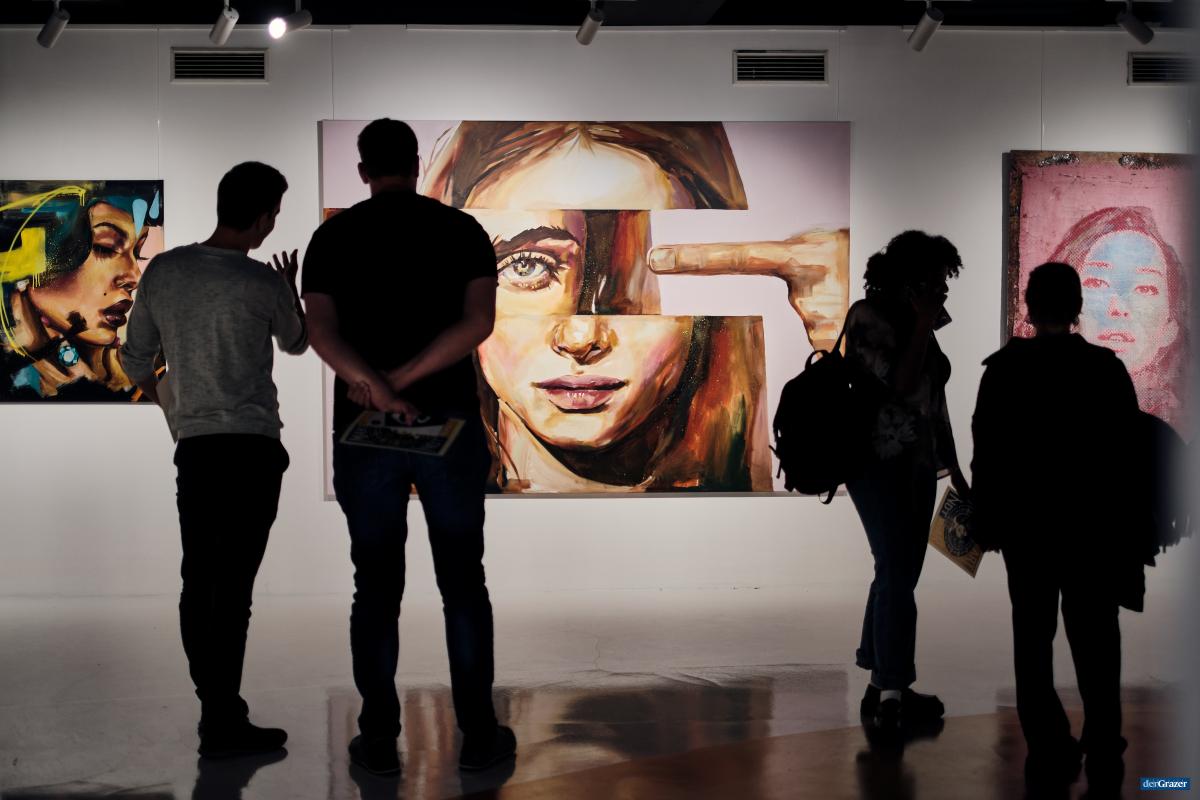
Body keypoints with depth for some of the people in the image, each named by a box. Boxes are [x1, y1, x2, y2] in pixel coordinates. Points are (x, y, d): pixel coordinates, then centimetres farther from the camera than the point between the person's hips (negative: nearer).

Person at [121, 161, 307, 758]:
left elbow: (136, 361, 12)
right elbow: (297, 343, 15)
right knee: (234, 583, -5)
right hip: (252, 446, -4)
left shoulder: (162, 271, 5)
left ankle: (215, 704, 13)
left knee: (198, 578, 8)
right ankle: (223, 721, -4)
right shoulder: (261, 284, -6)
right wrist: (291, 289, 34)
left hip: (193, 446, 5)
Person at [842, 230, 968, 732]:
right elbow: (900, 386, -20)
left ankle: (882, 687, 15)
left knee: (899, 574, 8)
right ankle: (893, 695, -10)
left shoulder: (916, 323, 12)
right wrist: (924, 327, -15)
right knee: (898, 573, -12)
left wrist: (954, 468, 16)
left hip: (917, 462, 8)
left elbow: (935, 402, 16)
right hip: (879, 462, -8)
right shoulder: (869, 316, -10)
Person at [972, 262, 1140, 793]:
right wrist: (1130, 530, 4)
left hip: (1026, 526, 0)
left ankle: (1050, 754, 9)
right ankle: (1103, 759, 3)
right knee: (1095, 645, 6)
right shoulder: (1108, 370, -7)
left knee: (1033, 641, 9)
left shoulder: (1003, 370, -6)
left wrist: (986, 524, 4)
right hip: (1094, 527, 0)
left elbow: (986, 456, -4)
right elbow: (1130, 457, -4)